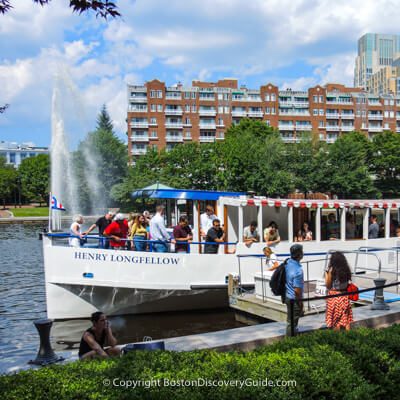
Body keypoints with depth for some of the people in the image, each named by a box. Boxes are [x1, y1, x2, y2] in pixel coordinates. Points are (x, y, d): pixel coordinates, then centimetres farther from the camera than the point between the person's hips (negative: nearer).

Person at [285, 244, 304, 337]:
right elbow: (297, 290, -25)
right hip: (294, 299, -9)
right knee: (292, 322, 5)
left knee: (290, 320, 26)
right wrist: (301, 304, -13)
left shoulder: (288, 262, -2)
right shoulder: (298, 270, -29)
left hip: (287, 296, 9)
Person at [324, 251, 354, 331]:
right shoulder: (346, 270, 1)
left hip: (334, 295, -5)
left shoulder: (332, 270, -13)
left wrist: (326, 274, 6)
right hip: (344, 296, 5)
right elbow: (348, 283, 10)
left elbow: (328, 286, -7)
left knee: (335, 321, 4)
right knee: (346, 320, 15)